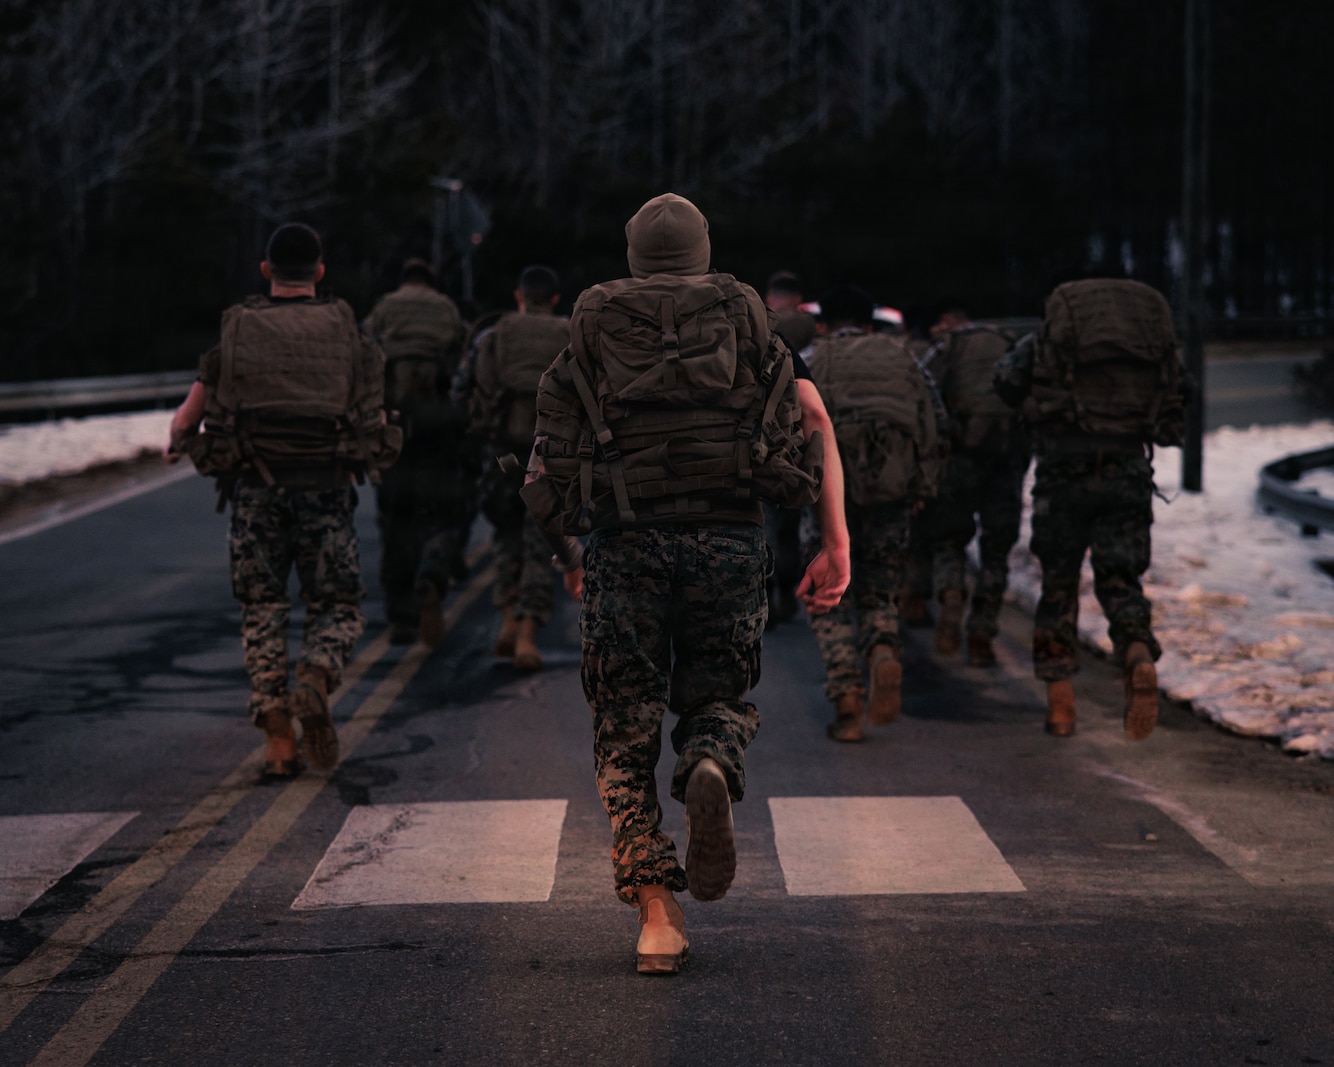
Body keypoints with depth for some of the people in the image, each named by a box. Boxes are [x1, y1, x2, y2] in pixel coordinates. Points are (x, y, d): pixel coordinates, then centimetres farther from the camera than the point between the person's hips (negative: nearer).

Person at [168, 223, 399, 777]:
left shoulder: (235, 334, 6)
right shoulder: (347, 334, 7)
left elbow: (184, 421, 10)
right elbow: (373, 413, 18)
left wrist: (176, 444, 32)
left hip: (256, 491, 0)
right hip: (327, 489, 0)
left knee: (262, 612, 12)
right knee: (338, 610, 11)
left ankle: (276, 735, -1)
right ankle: (315, 680, -21)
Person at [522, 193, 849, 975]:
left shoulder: (592, 326, 14)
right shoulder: (748, 318, 14)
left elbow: (558, 450, 10)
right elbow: (815, 421, 2)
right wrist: (837, 543, -1)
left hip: (627, 543, 0)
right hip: (730, 537, 0)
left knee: (627, 732, 8)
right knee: (720, 697, 19)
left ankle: (657, 911, -5)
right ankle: (713, 767, -18)